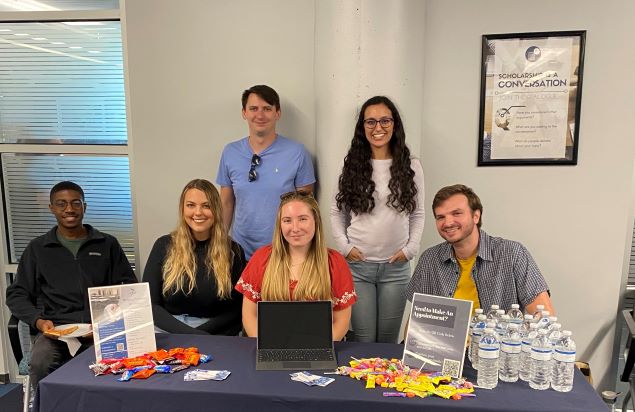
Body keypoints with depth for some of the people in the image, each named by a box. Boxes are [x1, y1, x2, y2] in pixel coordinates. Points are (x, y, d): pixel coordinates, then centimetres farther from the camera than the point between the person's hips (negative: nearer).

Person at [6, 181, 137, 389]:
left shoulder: (107, 244, 14)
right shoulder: (37, 248, 16)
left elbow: (129, 286, 12)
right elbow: (17, 294, 16)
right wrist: (38, 320, -3)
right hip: (56, 329, 1)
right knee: (40, 363, -33)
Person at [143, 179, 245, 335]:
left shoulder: (233, 251, 3)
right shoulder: (164, 246, 5)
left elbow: (238, 310, 3)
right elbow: (150, 304, 0)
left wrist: (201, 334, -12)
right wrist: (191, 334, -14)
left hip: (215, 335, 0)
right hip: (168, 333, 1)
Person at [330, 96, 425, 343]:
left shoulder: (411, 166, 3)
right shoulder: (352, 165, 3)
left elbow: (418, 213, 7)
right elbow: (337, 212, 6)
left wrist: (411, 248, -4)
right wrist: (344, 246, -5)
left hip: (396, 266, 1)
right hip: (357, 264, 0)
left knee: (388, 339, 10)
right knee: (363, 340, 5)